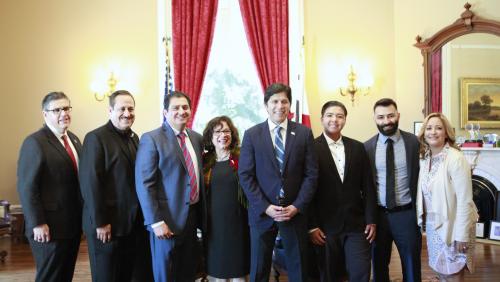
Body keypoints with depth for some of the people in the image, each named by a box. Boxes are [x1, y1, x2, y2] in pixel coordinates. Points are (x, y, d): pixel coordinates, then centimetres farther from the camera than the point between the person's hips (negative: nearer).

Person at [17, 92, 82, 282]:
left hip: (73, 223, 7)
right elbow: (27, 187, -17)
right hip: (49, 227, -7)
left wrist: (83, 216, 13)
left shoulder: (73, 139, 11)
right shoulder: (35, 143, -13)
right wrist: (37, 224, -19)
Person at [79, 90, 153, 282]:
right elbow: (90, 183, -17)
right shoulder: (96, 138, -12)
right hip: (107, 224, -7)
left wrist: (141, 216, 11)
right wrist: (100, 222, -19)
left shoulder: (134, 137, 12)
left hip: (133, 223, 7)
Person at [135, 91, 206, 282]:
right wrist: (156, 222, -19)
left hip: (192, 214, 6)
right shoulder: (151, 139, -11)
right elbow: (144, 184, -15)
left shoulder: (197, 138, 9)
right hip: (168, 218, -6)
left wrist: (201, 214, 13)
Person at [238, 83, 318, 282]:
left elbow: (311, 174, 0)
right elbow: (245, 175, -3)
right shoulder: (252, 135, 0)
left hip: (295, 211, 1)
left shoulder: (304, 133, 2)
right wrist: (265, 207, -12)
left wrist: (297, 206, -10)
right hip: (262, 212, 0)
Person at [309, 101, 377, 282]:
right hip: (325, 227, -2)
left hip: (356, 225, 3)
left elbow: (368, 186, 9)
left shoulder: (358, 148, 8)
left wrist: (371, 220, 4)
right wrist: (312, 226, -8)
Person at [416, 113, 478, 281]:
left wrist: (462, 235, -20)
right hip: (432, 225, 6)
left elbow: (464, 200, -20)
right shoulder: (424, 158, 1)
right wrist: (424, 220, 5)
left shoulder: (456, 159, -19)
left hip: (452, 226, -6)